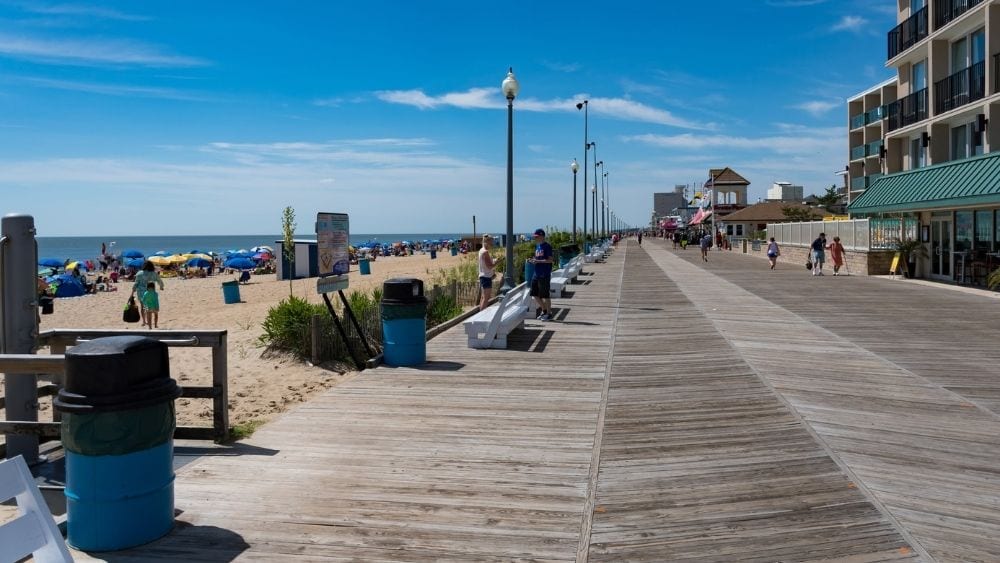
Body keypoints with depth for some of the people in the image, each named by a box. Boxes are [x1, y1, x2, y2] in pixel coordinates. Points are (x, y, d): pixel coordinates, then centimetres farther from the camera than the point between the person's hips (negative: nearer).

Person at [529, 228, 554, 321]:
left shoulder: (547, 246, -11)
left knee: (545, 295, -2)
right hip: (536, 273, 8)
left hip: (545, 274, -8)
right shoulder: (537, 246, 14)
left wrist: (538, 261, -22)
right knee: (535, 294, 11)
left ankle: (549, 313, 9)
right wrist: (532, 259, 2)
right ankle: (544, 310, 26)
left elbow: (550, 260, -16)